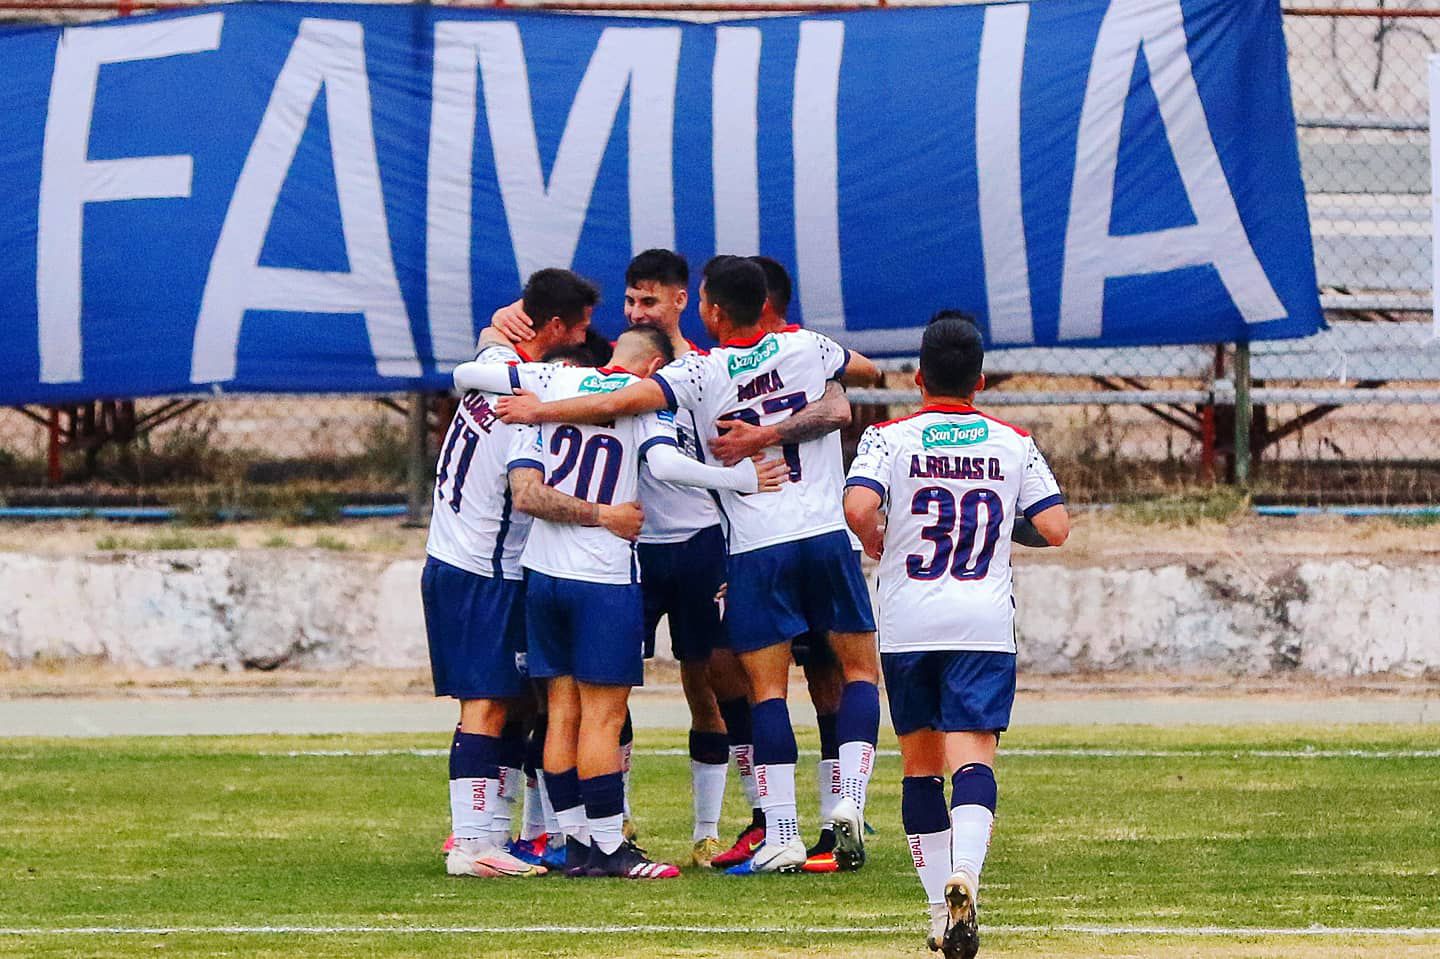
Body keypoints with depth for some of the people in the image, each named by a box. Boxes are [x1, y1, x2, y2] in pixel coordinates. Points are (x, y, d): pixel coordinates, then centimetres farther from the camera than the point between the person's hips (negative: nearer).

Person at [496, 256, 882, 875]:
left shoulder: (700, 373, -5)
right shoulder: (806, 348, 6)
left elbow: (619, 404, -16)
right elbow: (868, 369, 27)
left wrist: (541, 410, -4)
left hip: (756, 549, -2)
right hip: (825, 535, 2)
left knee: (766, 689, 1)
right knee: (859, 669, 13)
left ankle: (782, 834, -5)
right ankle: (850, 799, -4)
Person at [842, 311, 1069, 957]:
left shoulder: (890, 438, 1)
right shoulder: (1013, 444, 7)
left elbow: (858, 506, -16)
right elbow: (1055, 528, 2)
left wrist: (872, 540, 5)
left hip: (907, 622, 0)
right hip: (985, 624, 0)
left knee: (921, 764, 13)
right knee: (972, 756, -11)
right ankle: (964, 872, -39)